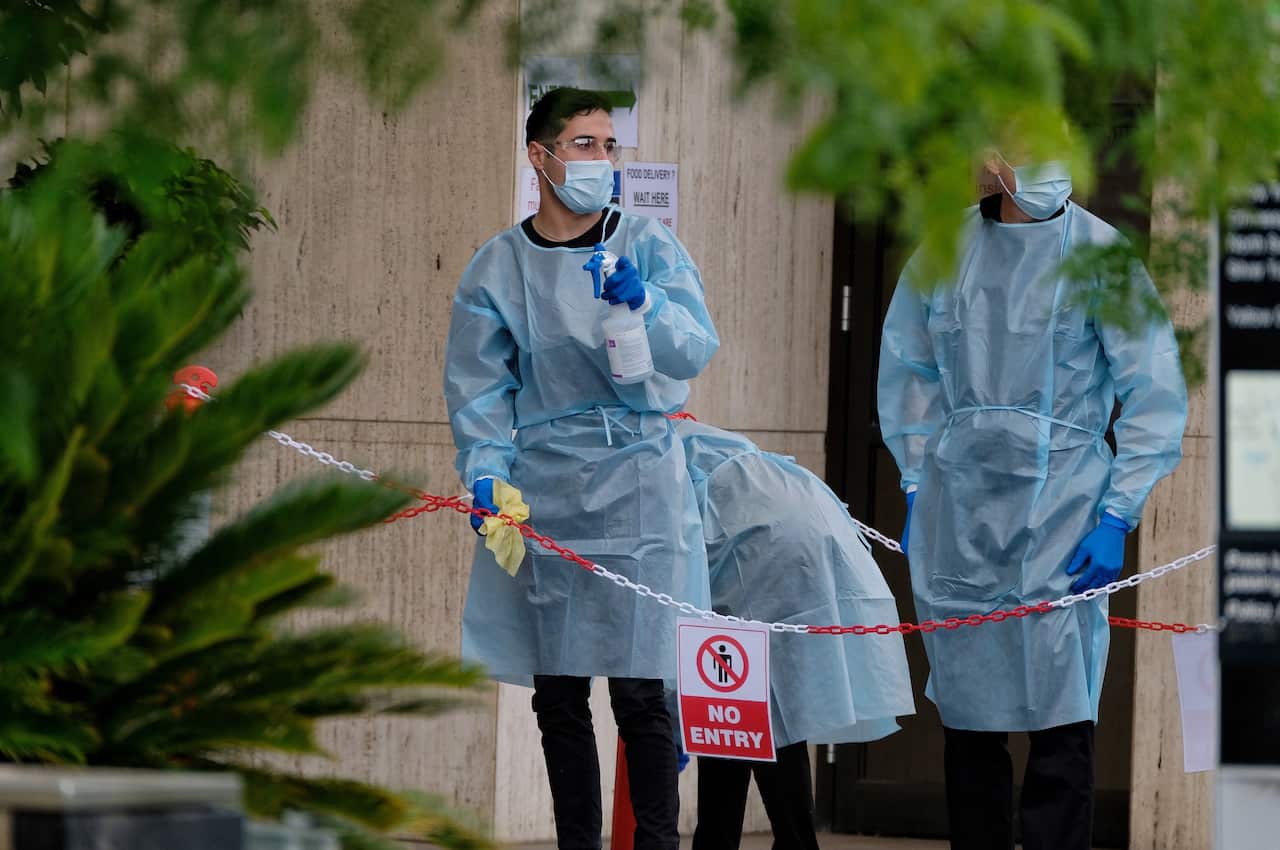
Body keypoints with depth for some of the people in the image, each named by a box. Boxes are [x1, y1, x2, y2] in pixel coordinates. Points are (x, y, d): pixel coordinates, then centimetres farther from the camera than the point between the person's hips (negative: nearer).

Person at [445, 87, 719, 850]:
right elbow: (480, 385, 7)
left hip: (637, 483, -2)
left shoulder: (646, 245, 2)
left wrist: (643, 303, -26)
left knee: (639, 690, -8)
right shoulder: (499, 267, 7)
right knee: (558, 694, 5)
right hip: (544, 493, 2)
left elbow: (696, 350, -8)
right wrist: (486, 472, -6)